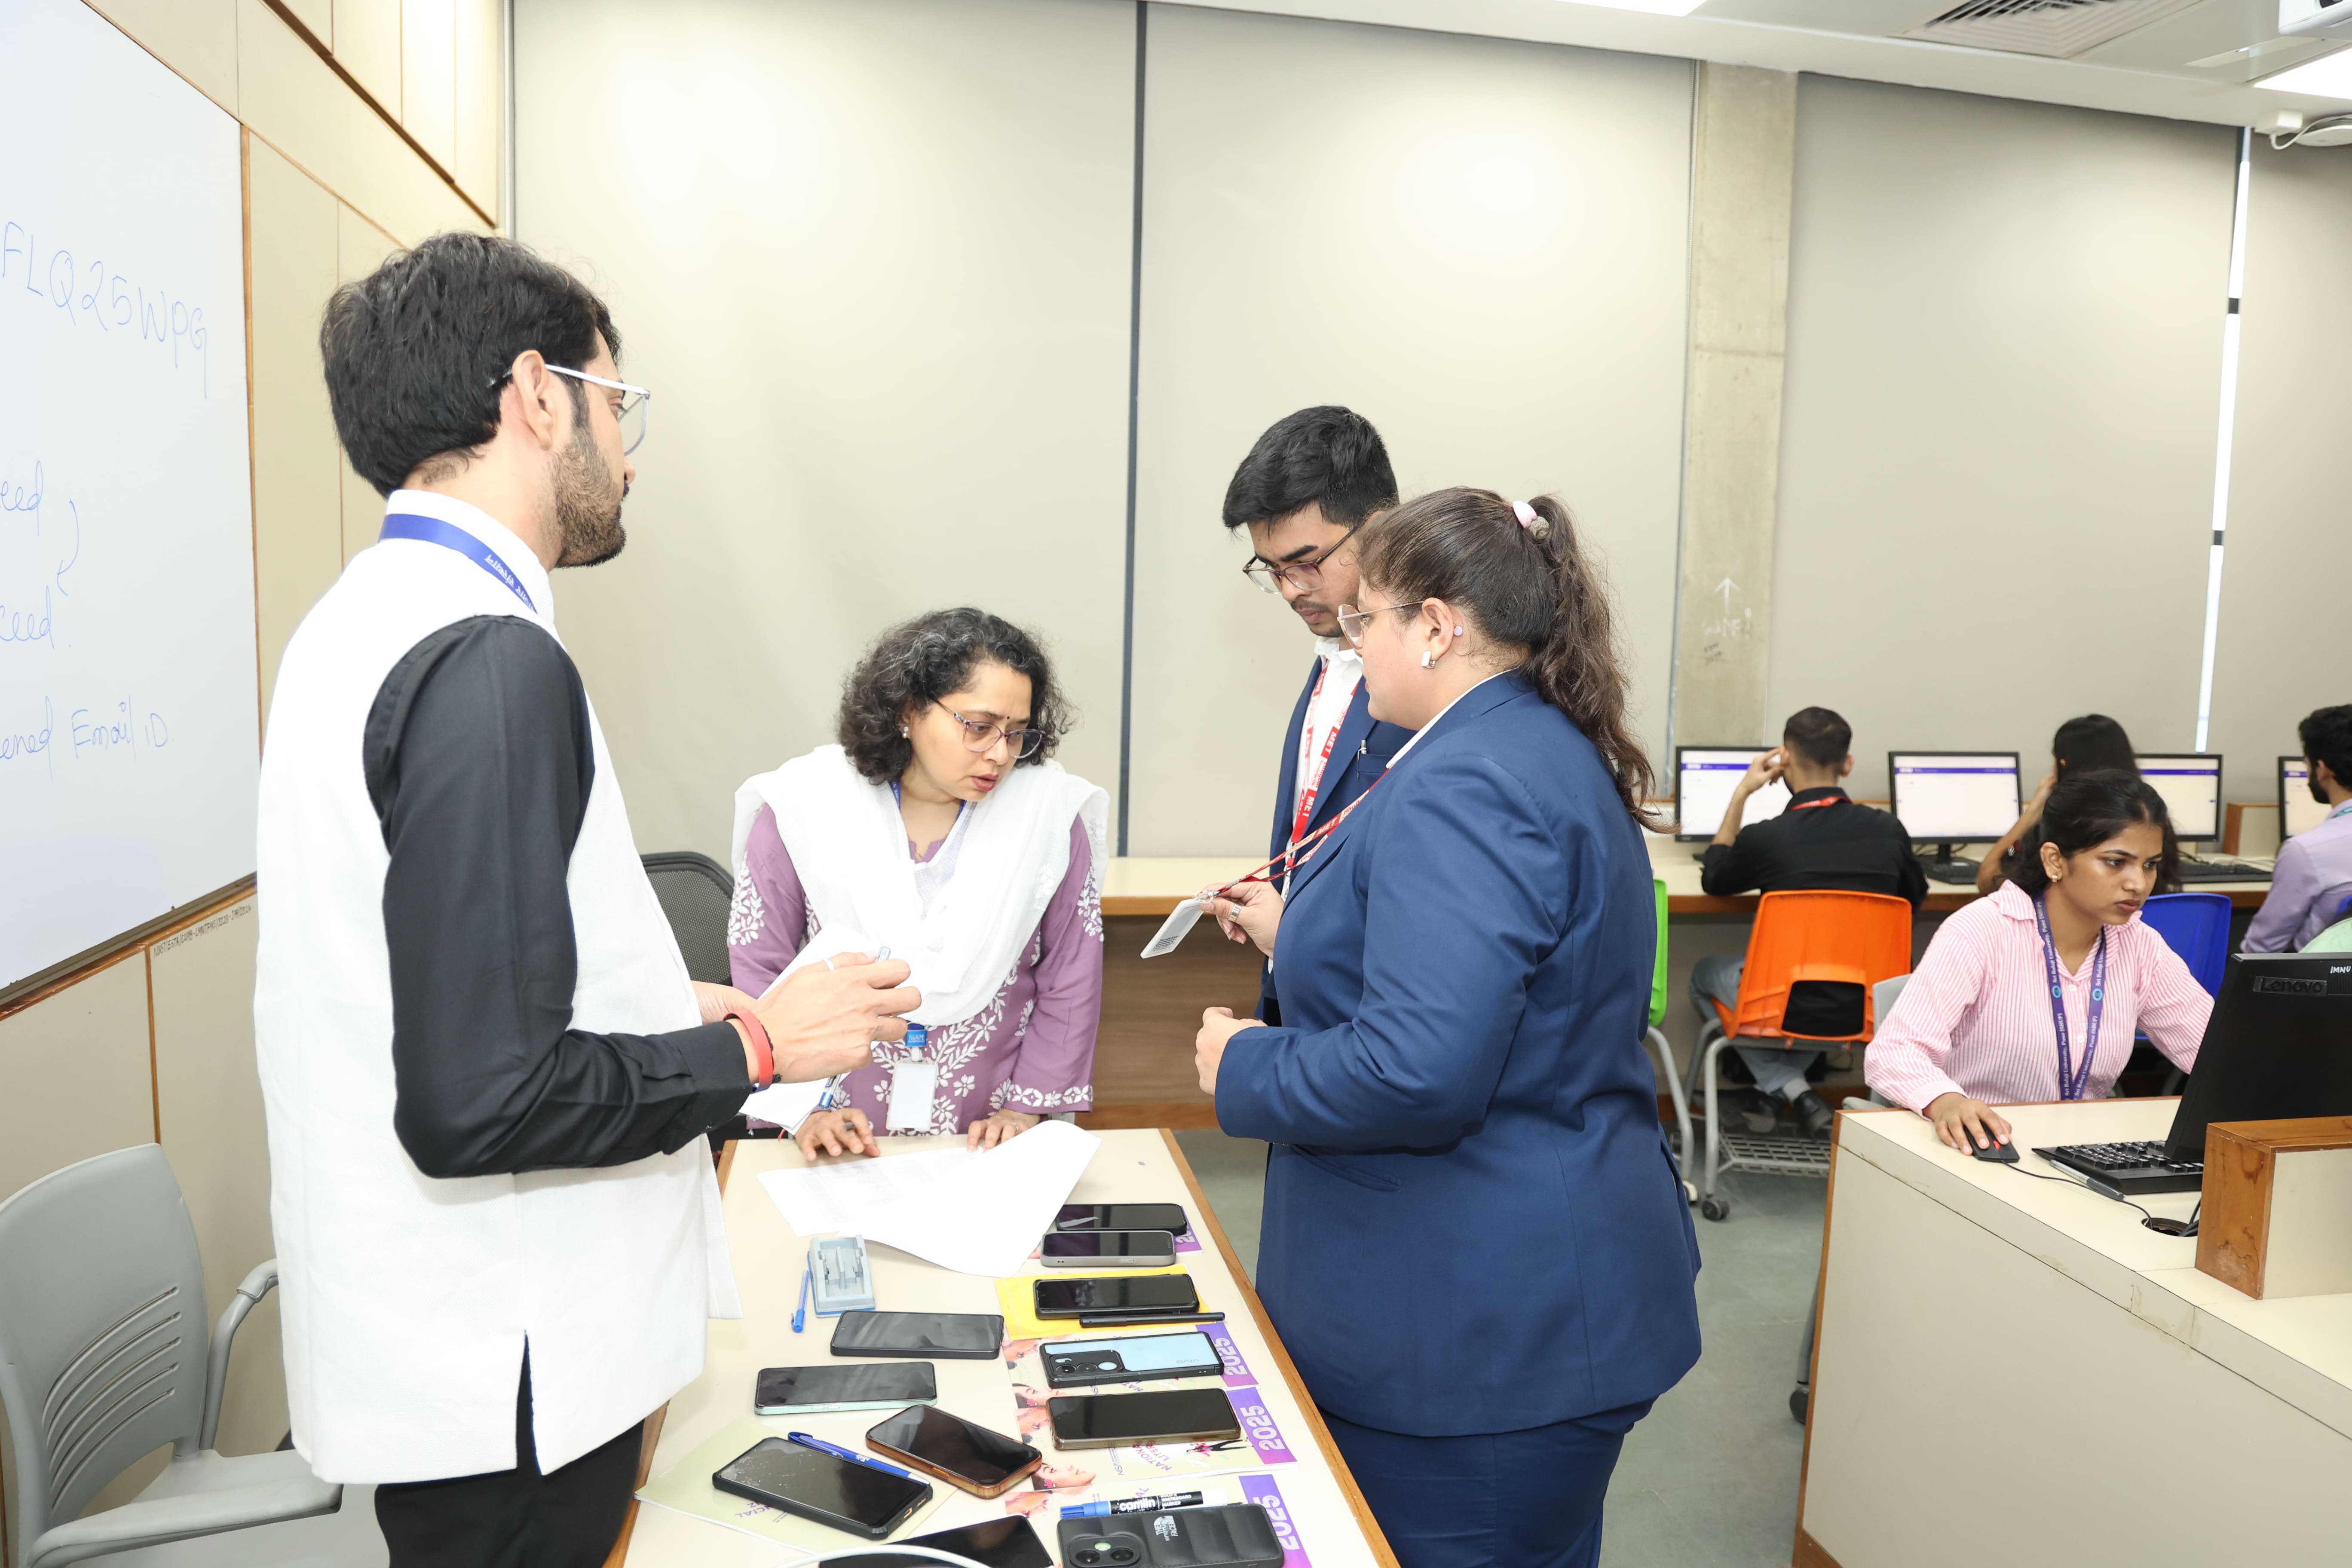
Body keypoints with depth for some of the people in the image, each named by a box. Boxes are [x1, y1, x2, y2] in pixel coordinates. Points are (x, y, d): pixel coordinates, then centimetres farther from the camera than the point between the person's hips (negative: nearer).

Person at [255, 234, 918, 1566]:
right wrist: (756, 1043, -15)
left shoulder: (367, 619, 6)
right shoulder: (490, 663, -24)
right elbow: (479, 1101, -27)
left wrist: (661, 1006, 12)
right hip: (498, 1372, -9)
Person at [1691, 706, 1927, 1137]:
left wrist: (1740, 794, 6)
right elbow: (1915, 898, 14)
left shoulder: (1765, 838, -18)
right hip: (1866, 1010, 4)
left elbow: (1713, 880, 5)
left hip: (1792, 1010, -4)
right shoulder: (1888, 830, -7)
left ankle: (1791, 1091, 13)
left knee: (1705, 972, 26)